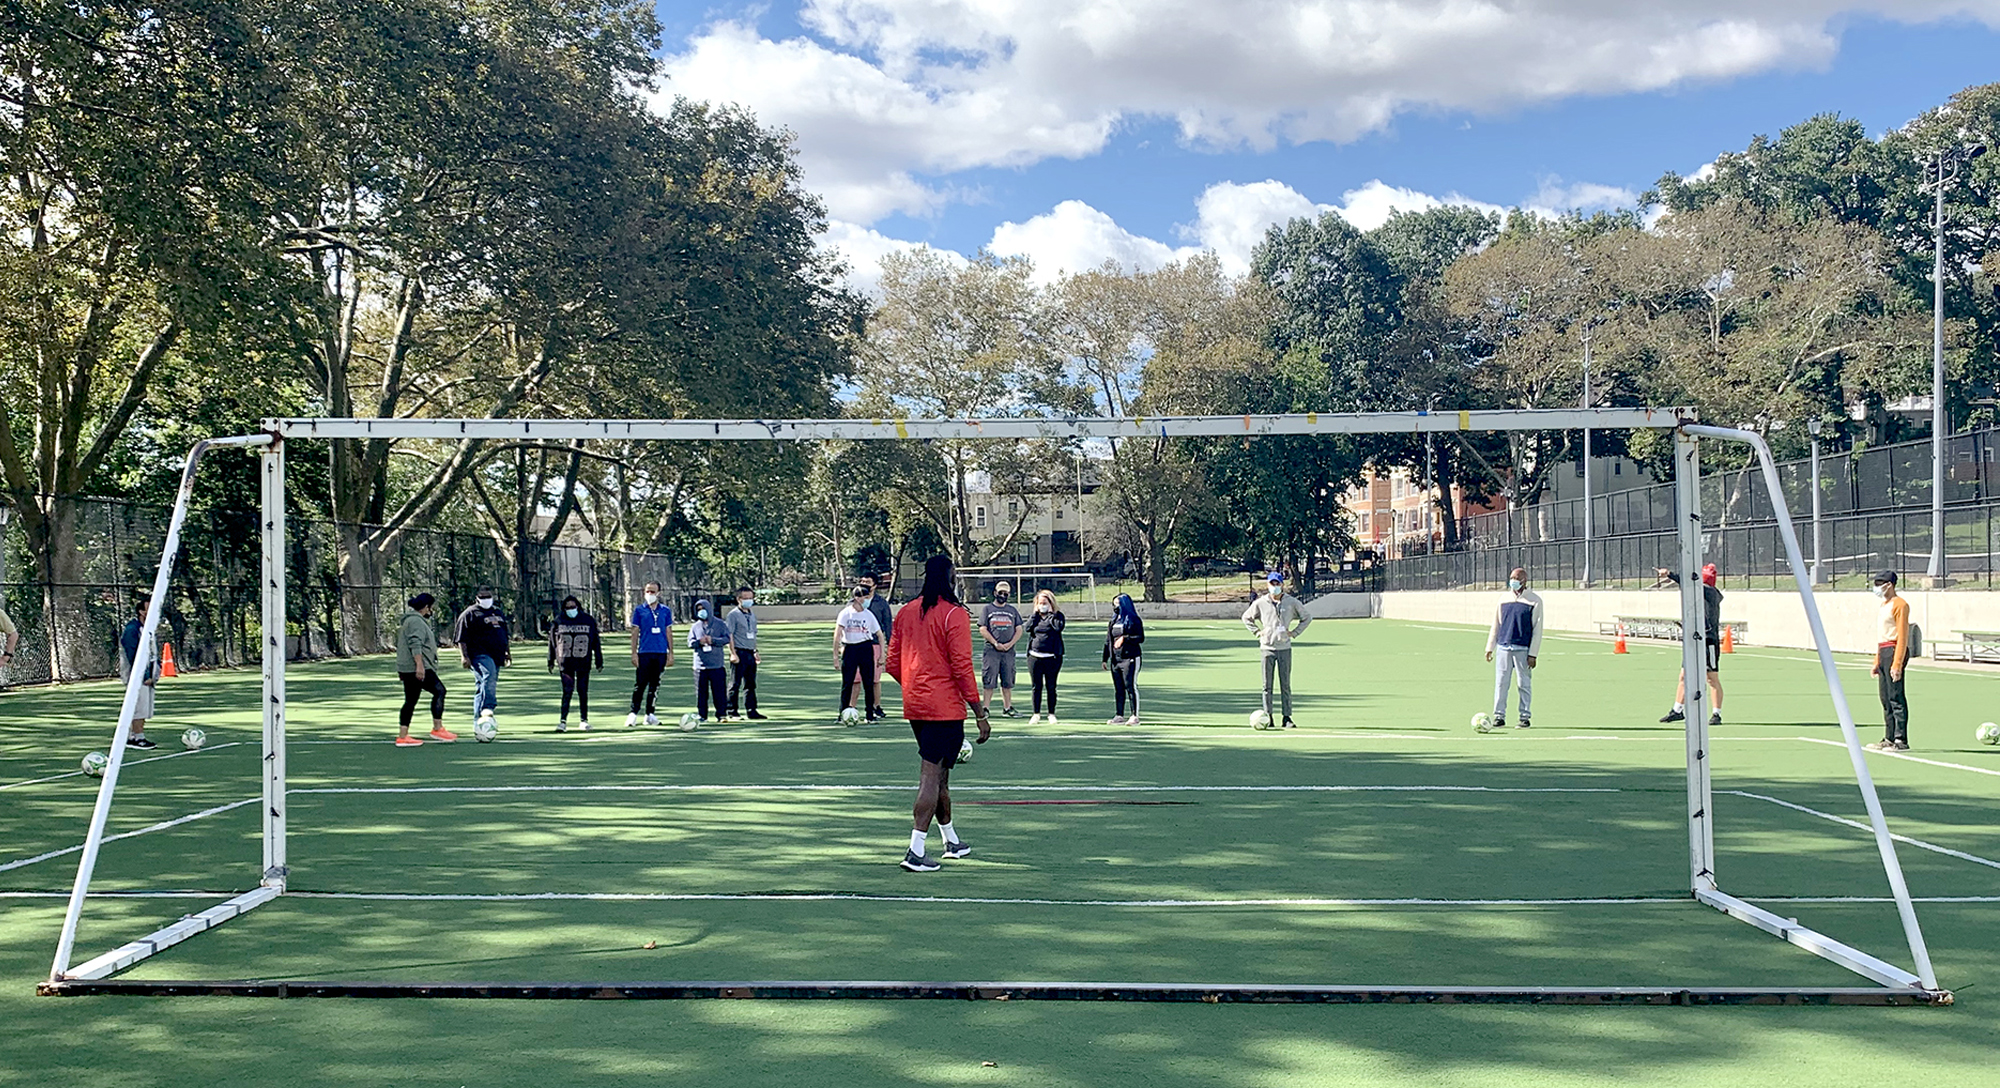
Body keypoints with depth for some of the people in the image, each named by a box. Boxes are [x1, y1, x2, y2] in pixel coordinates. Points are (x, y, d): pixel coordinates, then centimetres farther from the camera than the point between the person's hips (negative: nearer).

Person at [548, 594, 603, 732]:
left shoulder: (589, 620, 2)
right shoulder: (559, 621, 2)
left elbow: (596, 642, 6)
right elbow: (552, 642, 11)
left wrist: (599, 662, 7)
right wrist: (551, 662, 12)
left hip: (583, 663, 0)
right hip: (566, 663, 0)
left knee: (583, 691, 5)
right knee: (567, 691, -5)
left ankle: (584, 720, 15)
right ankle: (563, 721, -3)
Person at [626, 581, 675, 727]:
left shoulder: (666, 611, 9)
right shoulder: (639, 610, 4)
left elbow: (669, 633, 11)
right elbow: (635, 632, 3)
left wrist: (671, 653, 7)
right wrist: (634, 653, -3)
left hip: (661, 653, 2)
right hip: (644, 652, -2)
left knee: (655, 684, 6)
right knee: (640, 684, -5)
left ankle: (650, 714, 13)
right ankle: (633, 713, 0)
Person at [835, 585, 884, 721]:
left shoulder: (868, 614, 3)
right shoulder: (846, 613, -3)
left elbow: (879, 634, 9)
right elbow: (838, 633, -4)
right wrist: (836, 653, -7)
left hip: (866, 648, 2)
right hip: (849, 649, -1)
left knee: (868, 682, 1)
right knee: (847, 683, 0)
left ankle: (870, 715, 9)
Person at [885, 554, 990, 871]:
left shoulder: (906, 612, 7)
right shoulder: (955, 614, -12)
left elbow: (893, 663, 10)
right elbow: (962, 667, -14)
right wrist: (981, 715, -9)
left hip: (914, 706, 7)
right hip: (945, 709, -7)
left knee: (938, 774, 19)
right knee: (932, 777, -5)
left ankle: (952, 841, 32)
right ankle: (915, 852, -9)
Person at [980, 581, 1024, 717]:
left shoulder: (1013, 610, 15)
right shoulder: (987, 609, 6)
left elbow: (1019, 630, 11)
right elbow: (983, 630, -1)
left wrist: (1010, 644, -5)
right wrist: (996, 643, -11)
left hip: (1008, 651, 3)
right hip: (991, 650, -3)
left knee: (1008, 682, 6)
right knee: (990, 681, -6)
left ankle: (1007, 707, 13)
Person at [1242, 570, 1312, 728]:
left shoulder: (1292, 602, 1)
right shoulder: (1260, 603, 2)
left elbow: (1307, 617, 14)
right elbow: (1246, 617, 18)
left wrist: (1294, 633, 5)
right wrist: (1257, 632, 6)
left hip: (1284, 648, 0)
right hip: (1267, 648, 0)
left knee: (1285, 685, 1)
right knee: (1267, 685, 1)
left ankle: (1287, 718, 4)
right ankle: (1267, 716, 7)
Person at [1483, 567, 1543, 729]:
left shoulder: (1534, 600, 0)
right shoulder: (1504, 598, 12)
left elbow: (1537, 629, -1)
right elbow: (1496, 624, 17)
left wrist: (1533, 654, -7)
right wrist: (1490, 647, 13)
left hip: (1523, 649, -3)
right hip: (1503, 647, 3)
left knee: (1525, 684, 1)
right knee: (1500, 683, 0)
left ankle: (1525, 717, 10)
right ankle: (1499, 716, 6)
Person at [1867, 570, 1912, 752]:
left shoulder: (1899, 605, -10)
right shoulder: (1883, 605, 20)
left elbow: (1902, 636, -16)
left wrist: (1897, 663, -21)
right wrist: (1877, 662, 22)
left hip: (1894, 651, -10)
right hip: (1883, 652, 10)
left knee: (1896, 697, -9)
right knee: (1885, 698, 11)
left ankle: (1901, 740, -7)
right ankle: (1889, 739, 17)